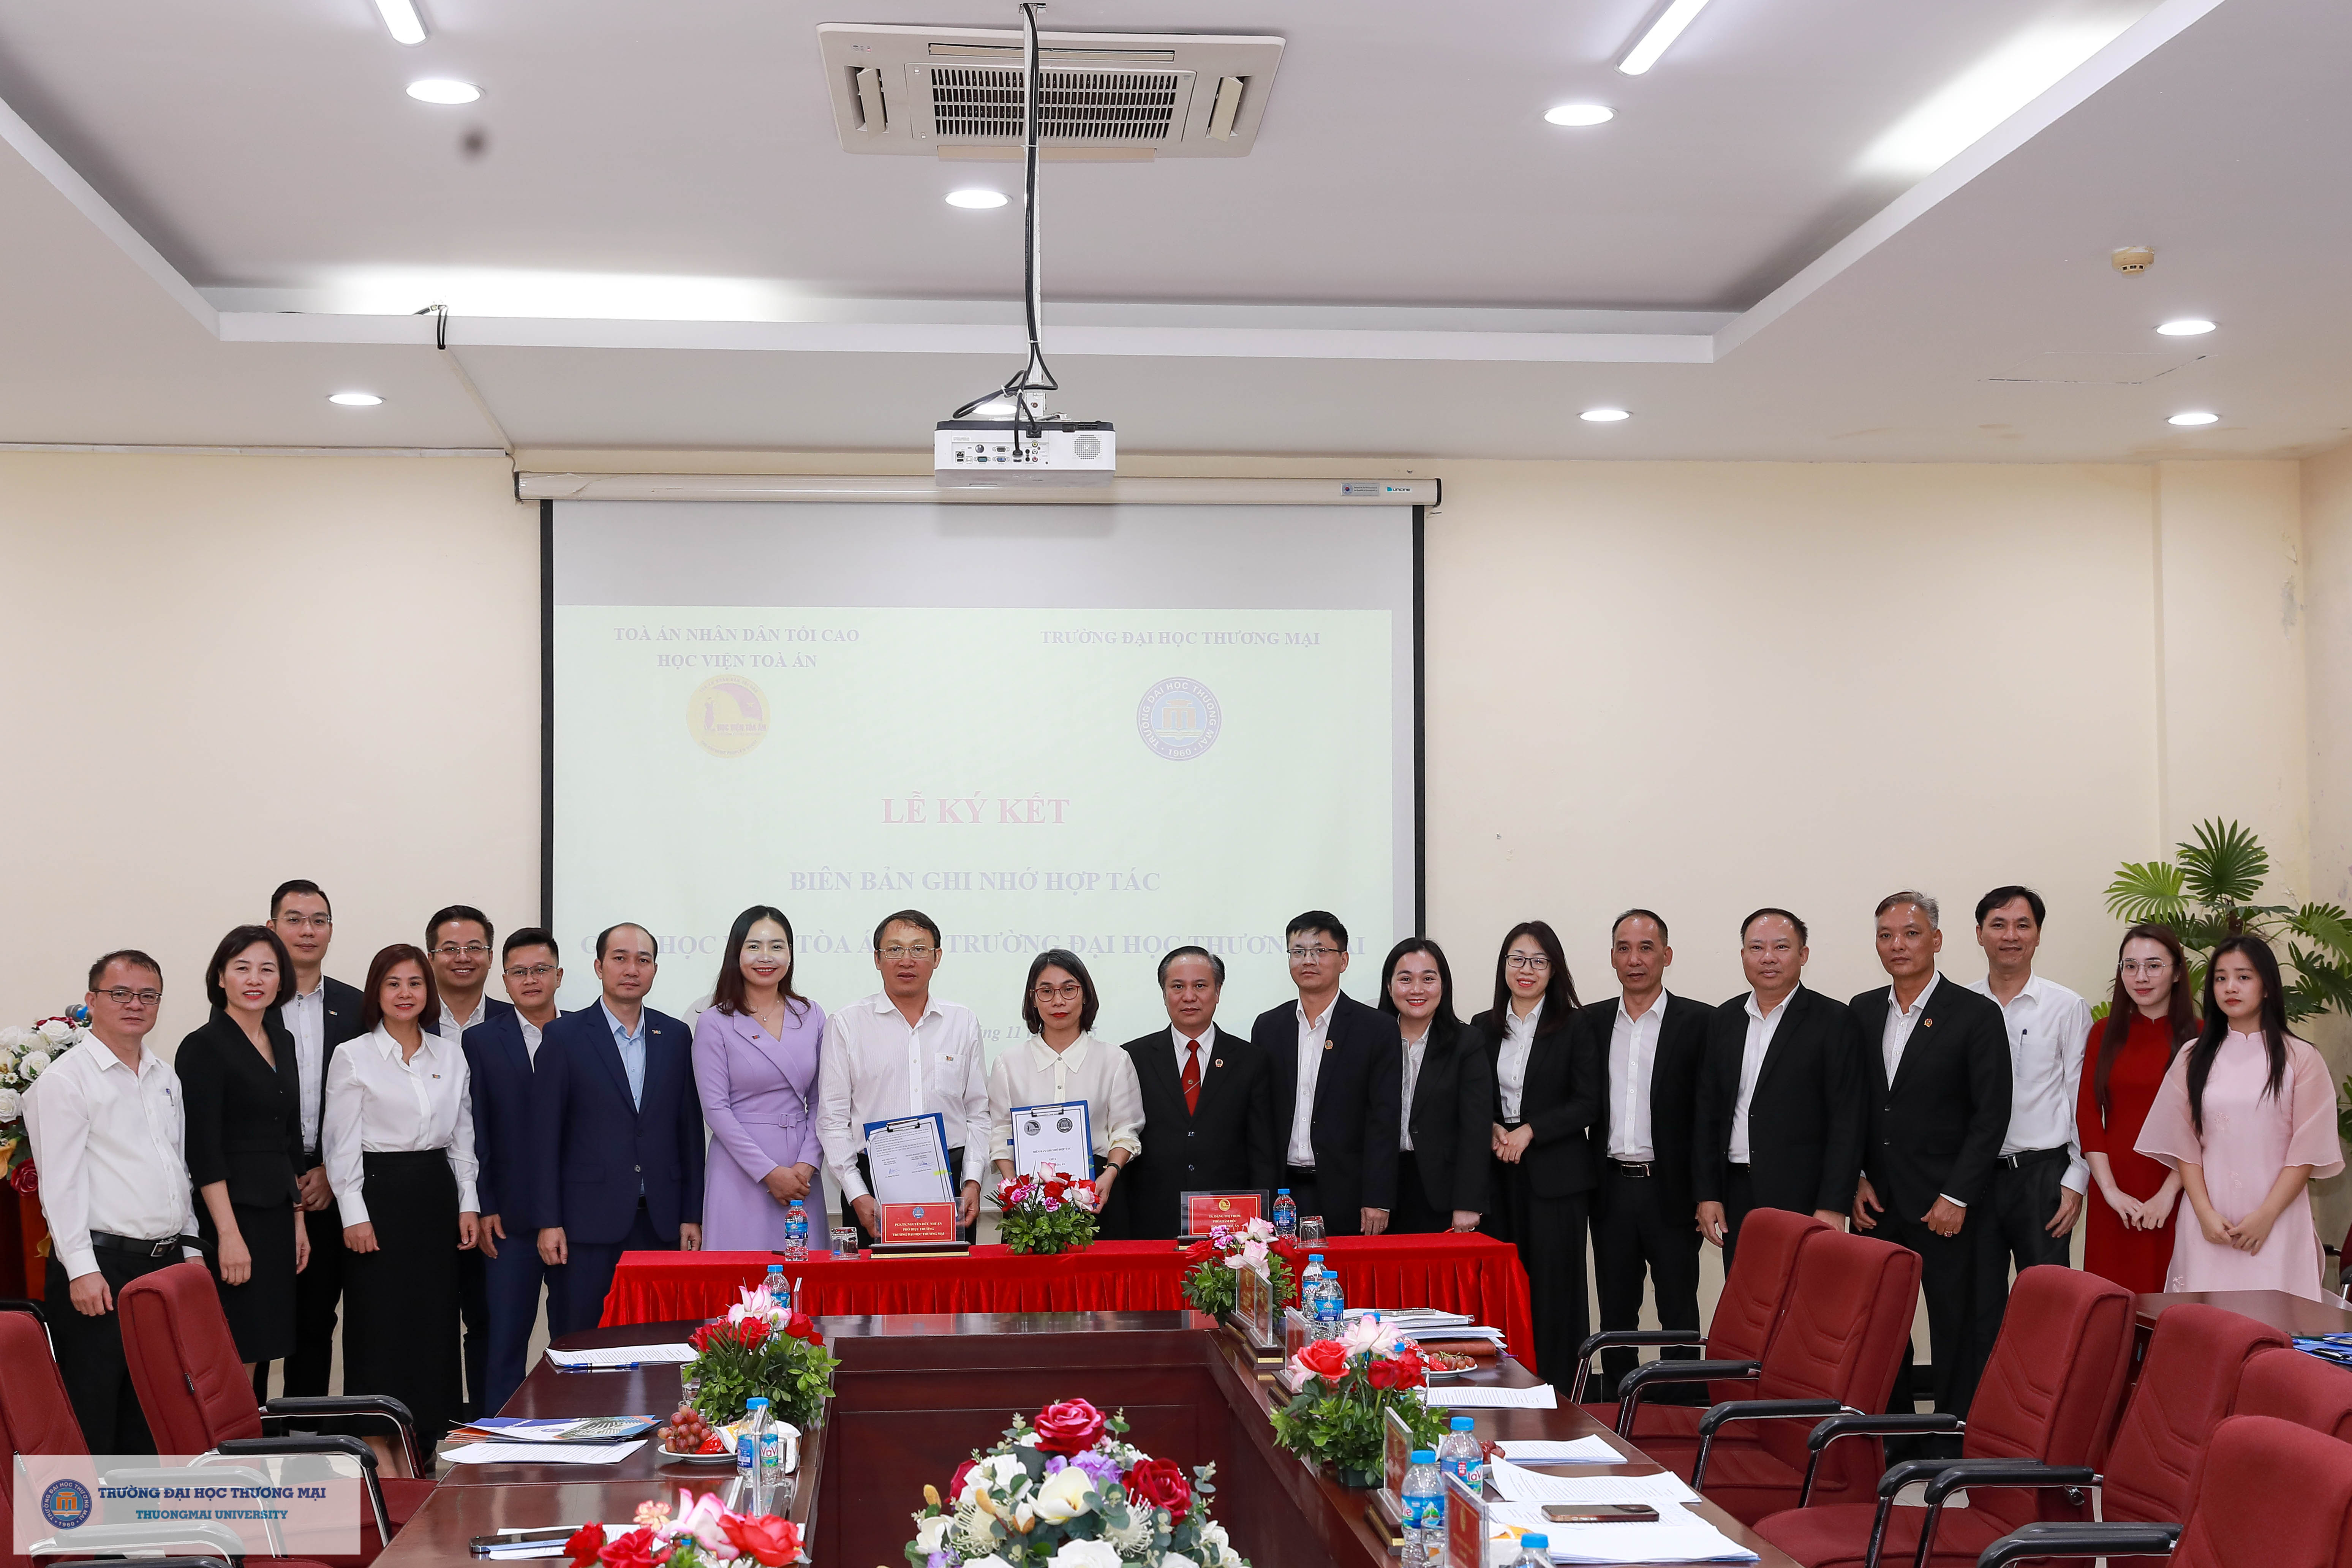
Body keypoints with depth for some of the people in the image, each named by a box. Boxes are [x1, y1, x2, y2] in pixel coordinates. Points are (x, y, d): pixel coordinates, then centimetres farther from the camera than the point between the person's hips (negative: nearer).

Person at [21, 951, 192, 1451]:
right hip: (101, 1266, -7)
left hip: (164, 1262, 7)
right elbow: (61, 1181, -13)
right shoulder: (65, 1080, -7)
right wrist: (82, 1269, -18)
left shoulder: (165, 1080, 16)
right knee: (92, 1412, -4)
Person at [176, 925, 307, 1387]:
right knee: (236, 1361, -6)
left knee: (263, 1352, 9)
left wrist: (298, 1219, 15)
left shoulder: (282, 1041, 13)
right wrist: (228, 1234, -19)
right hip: (228, 1214, -7)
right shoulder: (204, 1047, -9)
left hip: (276, 1213, 7)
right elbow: (204, 1151, -14)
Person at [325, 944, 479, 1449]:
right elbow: (342, 1145, -4)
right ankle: (376, 1442, 3)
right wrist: (354, 1216, -10)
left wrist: (468, 1204, 7)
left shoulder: (450, 1054, 10)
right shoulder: (354, 1057, -2)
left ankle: (425, 1438, 13)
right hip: (379, 1193, -4)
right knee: (380, 1323, -4)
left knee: (435, 1317, 5)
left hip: (436, 1193, 4)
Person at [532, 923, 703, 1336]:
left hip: (661, 1223, 3)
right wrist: (548, 1222, -7)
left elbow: (690, 1129, 11)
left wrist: (692, 1214, 6)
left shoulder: (675, 1036, 10)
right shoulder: (564, 1036, 1)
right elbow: (544, 1134, -2)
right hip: (588, 1223, -3)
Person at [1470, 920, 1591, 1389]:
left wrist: (1530, 1131, -13)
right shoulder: (1484, 1028, 12)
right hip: (1498, 1175, 4)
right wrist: (1492, 1130, -4)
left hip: (1556, 1174, -3)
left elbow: (1588, 1103, -4)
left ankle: (1560, 1393, 2)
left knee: (1555, 1282, -3)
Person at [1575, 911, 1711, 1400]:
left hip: (1671, 1190, -4)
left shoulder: (1699, 1022, -2)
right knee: (1614, 1315, 11)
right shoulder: (1590, 1023, 10)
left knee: (1679, 1314, 3)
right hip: (1612, 1190, 4)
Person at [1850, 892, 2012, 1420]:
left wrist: (1956, 1197, -12)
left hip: (1948, 1210, -4)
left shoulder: (1977, 1015, -4)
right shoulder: (1863, 1011, 11)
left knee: (1957, 1332, 0)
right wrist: (1857, 1179, 2)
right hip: (1879, 1204, 4)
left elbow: (1992, 1115, -7)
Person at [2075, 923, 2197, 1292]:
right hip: (2115, 1200, 2)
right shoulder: (2105, 1033, 10)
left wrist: (2169, 1194, -12)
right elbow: (2087, 1115, 4)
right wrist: (2110, 1190, -5)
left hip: (2173, 1197, -2)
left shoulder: (2199, 1037, 1)